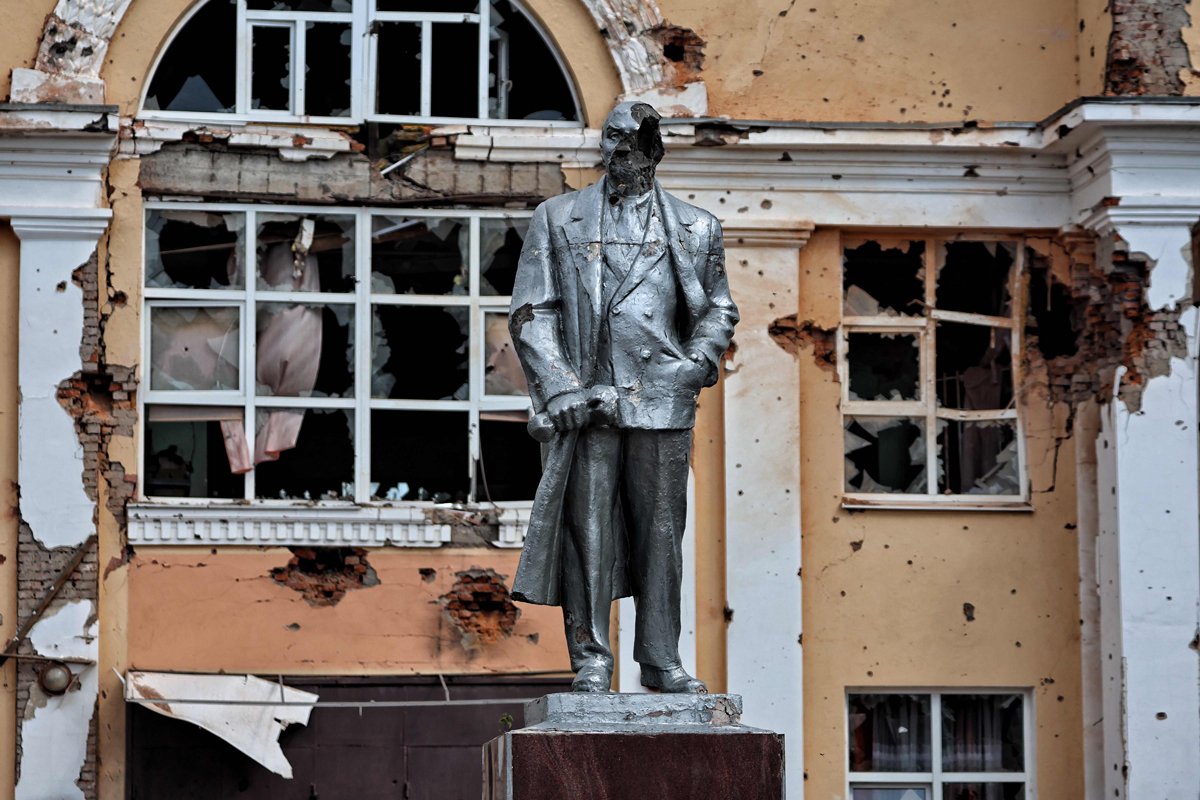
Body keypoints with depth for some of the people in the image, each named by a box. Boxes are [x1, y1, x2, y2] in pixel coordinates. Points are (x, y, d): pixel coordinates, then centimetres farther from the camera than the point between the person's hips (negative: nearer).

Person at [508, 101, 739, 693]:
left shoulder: (694, 228, 13)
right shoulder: (558, 220, 9)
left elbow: (719, 309, 19)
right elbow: (531, 313, 5)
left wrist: (699, 360, -1)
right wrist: (561, 387, -6)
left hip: (663, 400, 1)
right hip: (587, 399, -1)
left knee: (661, 532, 4)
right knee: (587, 528, -2)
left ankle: (661, 659, 12)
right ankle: (591, 659, 4)